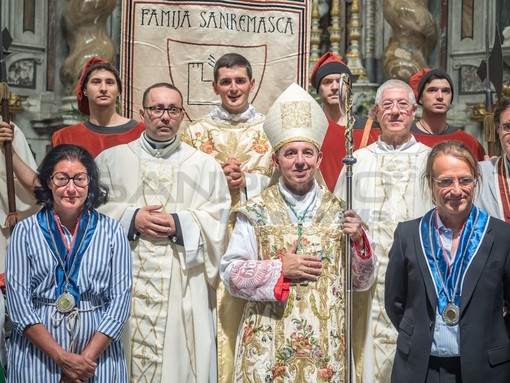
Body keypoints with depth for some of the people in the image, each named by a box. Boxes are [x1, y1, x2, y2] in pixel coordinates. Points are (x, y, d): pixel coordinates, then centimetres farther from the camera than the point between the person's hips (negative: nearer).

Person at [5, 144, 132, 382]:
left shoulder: (111, 231, 1)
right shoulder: (25, 231, -1)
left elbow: (121, 298, -4)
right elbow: (17, 302, -6)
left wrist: (87, 357, -13)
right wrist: (62, 357, -13)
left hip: (99, 355, 1)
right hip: (36, 356, 0)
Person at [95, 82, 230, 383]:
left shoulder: (206, 166, 10)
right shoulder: (111, 160, 11)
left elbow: (218, 222, 2)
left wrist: (179, 224, -12)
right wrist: (131, 218, -11)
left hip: (184, 288, 0)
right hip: (126, 282, 0)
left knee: (181, 357, -1)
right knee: (128, 356, 0)